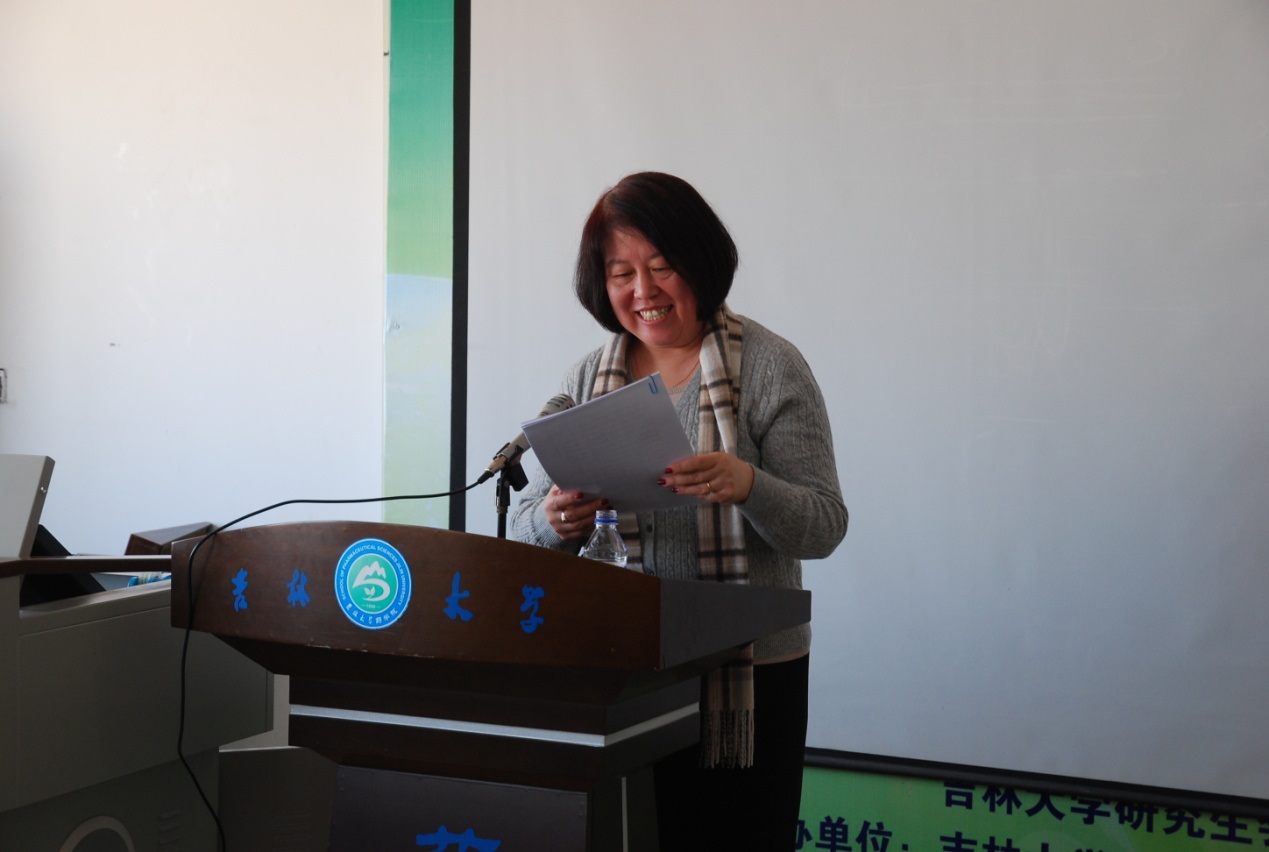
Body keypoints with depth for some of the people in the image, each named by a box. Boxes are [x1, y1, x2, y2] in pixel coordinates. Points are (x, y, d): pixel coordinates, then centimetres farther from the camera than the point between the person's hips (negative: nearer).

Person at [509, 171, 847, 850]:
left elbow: (822, 527, -8)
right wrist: (556, 522, -14)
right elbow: (525, 528, 9)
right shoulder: (587, 380, 8)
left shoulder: (769, 367, -3)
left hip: (749, 675, -3)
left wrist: (746, 486, -27)